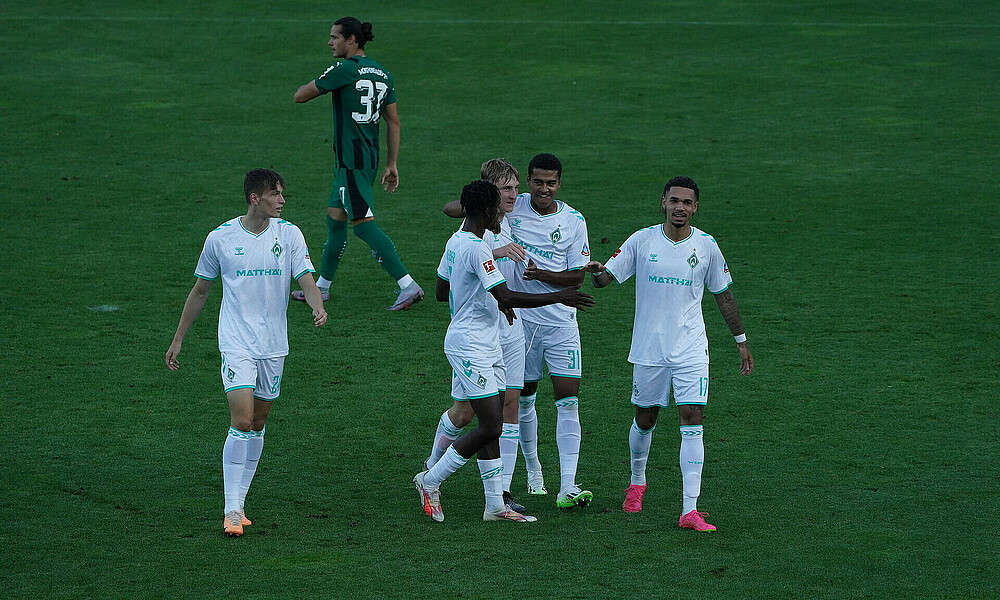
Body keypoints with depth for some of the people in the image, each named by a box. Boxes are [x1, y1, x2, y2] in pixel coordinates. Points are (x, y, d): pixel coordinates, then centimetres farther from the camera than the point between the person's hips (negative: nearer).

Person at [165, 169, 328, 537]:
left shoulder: (289, 234, 1)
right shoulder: (221, 238, -3)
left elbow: (306, 279, -6)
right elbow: (200, 291, 8)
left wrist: (318, 306, -29)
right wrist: (178, 340, 12)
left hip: (273, 345, 3)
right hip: (236, 343, -3)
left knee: (258, 424, 10)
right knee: (241, 421, -15)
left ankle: (239, 501, 22)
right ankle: (232, 510, -11)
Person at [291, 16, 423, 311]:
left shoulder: (344, 71, -14)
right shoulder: (382, 74, 10)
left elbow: (300, 96, -7)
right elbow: (393, 122, 12)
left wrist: (319, 84, 15)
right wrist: (391, 165, 17)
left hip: (351, 160, -9)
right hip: (369, 159, 9)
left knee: (362, 223, -9)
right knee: (334, 217, 18)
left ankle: (408, 286, -14)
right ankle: (322, 287, 29)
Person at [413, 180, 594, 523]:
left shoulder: (456, 241, 11)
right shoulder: (476, 248, -19)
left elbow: (441, 293, 21)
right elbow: (507, 298, -24)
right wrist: (560, 297, -20)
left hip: (483, 347, 10)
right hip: (470, 347, -10)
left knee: (491, 426, 8)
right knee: (490, 427, -10)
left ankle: (495, 505, 9)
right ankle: (431, 481, 3)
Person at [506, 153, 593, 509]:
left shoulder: (574, 221, -2)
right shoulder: (511, 208, -3)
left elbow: (577, 276, -1)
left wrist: (540, 273, -18)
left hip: (561, 322, 0)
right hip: (520, 318, 1)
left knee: (568, 401, -9)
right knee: (524, 398, 9)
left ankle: (567, 487, -13)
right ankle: (533, 470, 32)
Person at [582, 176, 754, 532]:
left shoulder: (706, 246, 0)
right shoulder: (642, 241, -2)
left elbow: (723, 296, 12)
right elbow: (606, 278, -1)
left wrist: (741, 342, 15)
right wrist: (595, 272, -26)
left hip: (691, 350, 0)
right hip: (648, 349, 1)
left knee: (692, 421, -11)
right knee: (645, 419, 12)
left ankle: (690, 510, -14)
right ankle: (637, 482, 42)